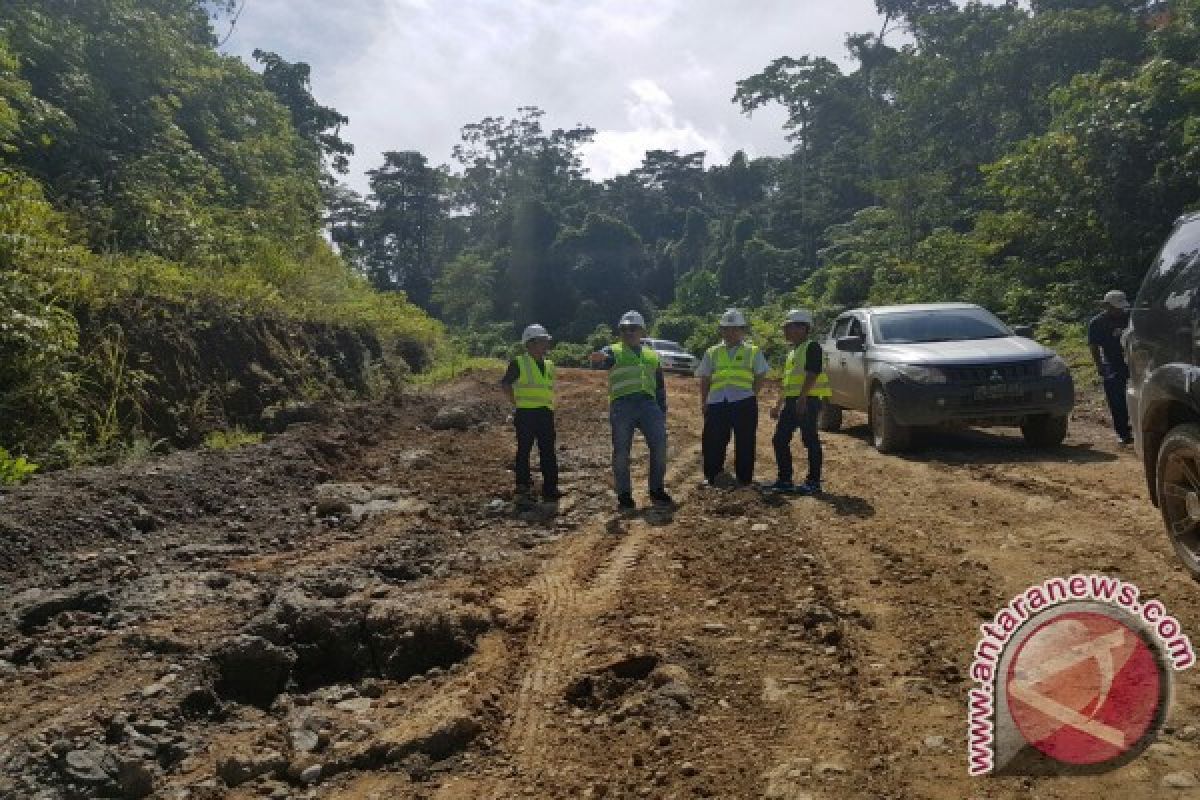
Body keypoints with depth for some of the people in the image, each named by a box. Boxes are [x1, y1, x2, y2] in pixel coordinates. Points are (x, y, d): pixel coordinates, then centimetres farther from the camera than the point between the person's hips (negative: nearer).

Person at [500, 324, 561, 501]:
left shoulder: (549, 365, 15)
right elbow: (506, 383, -1)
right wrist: (516, 404, -4)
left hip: (545, 413, 5)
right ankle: (523, 487, 10)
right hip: (526, 413, -5)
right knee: (524, 450, 2)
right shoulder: (519, 363, -3)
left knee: (548, 453, 4)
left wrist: (549, 406, 13)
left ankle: (550, 489, 9)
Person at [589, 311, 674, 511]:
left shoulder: (652, 356, 24)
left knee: (659, 446, -6)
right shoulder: (614, 352, 11)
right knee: (621, 451, -2)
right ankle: (624, 496, 8)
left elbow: (660, 387, 25)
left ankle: (657, 491, 8)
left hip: (648, 404, 3)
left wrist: (662, 412, 16)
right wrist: (599, 358, -39)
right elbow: (602, 360, -14)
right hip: (622, 405, -3)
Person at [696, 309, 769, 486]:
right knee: (712, 440, 3)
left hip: (744, 403, -2)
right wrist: (704, 401, 6)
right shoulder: (712, 353, 15)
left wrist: (751, 395, -4)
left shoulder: (753, 352, 9)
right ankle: (712, 476, 17)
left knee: (745, 442, 3)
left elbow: (760, 377, 8)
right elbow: (705, 380, 15)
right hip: (716, 403, 2)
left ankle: (744, 478, 14)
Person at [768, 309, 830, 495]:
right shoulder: (793, 351, 21)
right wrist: (779, 405, 23)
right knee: (779, 439, 7)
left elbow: (812, 374, -20)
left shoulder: (812, 347, -8)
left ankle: (813, 482, 3)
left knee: (810, 440, -4)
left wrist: (802, 398, -28)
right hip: (792, 401, 10)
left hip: (808, 400, -10)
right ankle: (784, 480, 15)